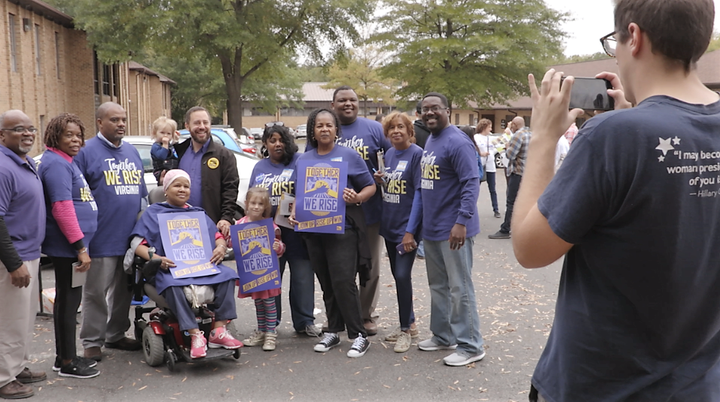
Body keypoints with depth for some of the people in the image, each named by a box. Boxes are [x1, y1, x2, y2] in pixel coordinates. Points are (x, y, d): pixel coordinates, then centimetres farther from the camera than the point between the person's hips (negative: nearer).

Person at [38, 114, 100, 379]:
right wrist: (80, 247, -22)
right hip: (67, 246, -10)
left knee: (68, 299, 15)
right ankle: (67, 362, 6)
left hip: (71, 245, 10)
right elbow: (62, 208, -22)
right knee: (68, 300, -3)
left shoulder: (66, 162, 17)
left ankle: (65, 355, 25)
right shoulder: (56, 163, -14)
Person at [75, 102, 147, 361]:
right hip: (102, 239, -6)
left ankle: (116, 335, 28)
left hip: (131, 237, 6)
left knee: (124, 290, 14)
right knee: (96, 292, 2)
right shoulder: (87, 151, -5)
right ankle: (92, 342, 13)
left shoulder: (132, 152, 15)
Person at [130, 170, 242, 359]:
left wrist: (221, 247, -6)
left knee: (227, 275, -23)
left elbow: (218, 236, 19)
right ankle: (195, 334, -35)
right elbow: (138, 244, 3)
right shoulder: (153, 213, 14)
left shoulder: (198, 213, 25)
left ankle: (219, 330, -23)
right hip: (170, 267, -3)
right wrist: (155, 257, -17)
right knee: (173, 285, -38)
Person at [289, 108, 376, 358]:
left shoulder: (349, 156, 0)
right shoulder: (304, 160, 12)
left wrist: (357, 198, -20)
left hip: (343, 227, -4)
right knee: (327, 284, 12)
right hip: (313, 229, 5)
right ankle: (333, 331, 25)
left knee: (343, 281, -11)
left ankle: (359, 335, -1)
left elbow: (370, 187, 0)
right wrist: (294, 214, -1)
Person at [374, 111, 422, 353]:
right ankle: (409, 323, 28)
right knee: (397, 275, 13)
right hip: (389, 225, 7)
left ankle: (405, 329, 7)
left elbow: (419, 194, -15)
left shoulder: (417, 154, -12)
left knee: (402, 275, -10)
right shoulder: (388, 155, 9)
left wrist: (410, 230, -18)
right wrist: (380, 181, -5)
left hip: (407, 227, -7)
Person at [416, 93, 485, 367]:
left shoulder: (457, 142, -15)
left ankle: (470, 346, 10)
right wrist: (422, 222, 18)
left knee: (459, 288, -1)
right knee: (438, 286, 17)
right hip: (431, 228, 9)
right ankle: (443, 336, 31)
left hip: (453, 229, -9)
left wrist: (462, 221, -27)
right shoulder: (429, 141, 13)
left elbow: (471, 184, -21)